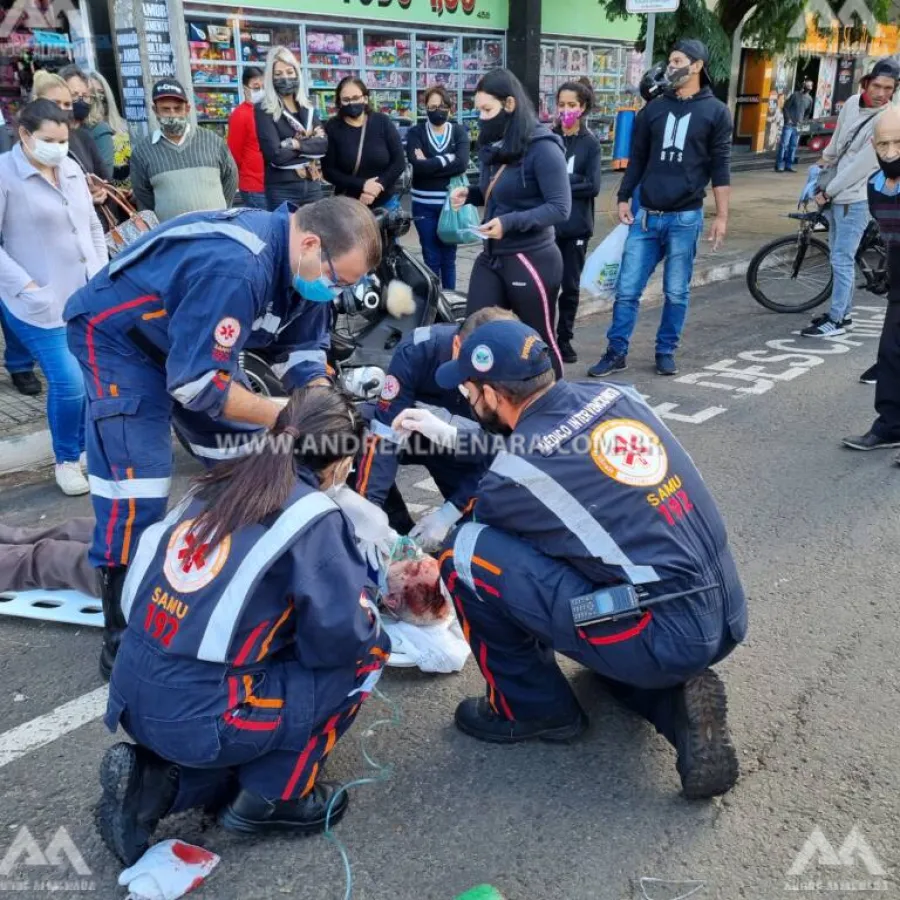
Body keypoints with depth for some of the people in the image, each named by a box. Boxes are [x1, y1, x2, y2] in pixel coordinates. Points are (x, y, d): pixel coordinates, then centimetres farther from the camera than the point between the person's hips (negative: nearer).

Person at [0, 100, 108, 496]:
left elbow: (92, 225, 18)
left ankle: (87, 446, 30)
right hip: (43, 303, -6)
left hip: (88, 297, 6)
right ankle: (66, 460, 14)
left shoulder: (71, 169, 10)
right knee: (69, 382, -9)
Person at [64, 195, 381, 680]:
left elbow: (302, 349, -1)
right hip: (117, 335, -9)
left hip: (198, 346, 9)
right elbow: (197, 382, -35)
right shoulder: (234, 269, -38)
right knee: (136, 484, -14)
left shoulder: (302, 263, -10)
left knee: (245, 454, 7)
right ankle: (125, 634, -2)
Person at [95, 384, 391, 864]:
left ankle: (157, 778, 14)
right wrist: (369, 616, 10)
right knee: (369, 649, 6)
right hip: (197, 717, -7)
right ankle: (272, 796, 11)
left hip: (133, 697, 7)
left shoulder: (220, 483, 8)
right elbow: (342, 635, -13)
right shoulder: (313, 516, -12)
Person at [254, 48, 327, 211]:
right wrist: (310, 142, -7)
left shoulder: (307, 108, 11)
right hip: (282, 189, -5)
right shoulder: (264, 110, -5)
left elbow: (324, 144, -1)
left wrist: (298, 144, -16)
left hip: (313, 185, 5)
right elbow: (276, 155, -16)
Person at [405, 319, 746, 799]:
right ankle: (676, 700, 12)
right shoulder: (614, 395, 4)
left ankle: (530, 709, 14)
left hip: (664, 637, -8)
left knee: (466, 552, -7)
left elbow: (473, 528, 10)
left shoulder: (519, 471, -13)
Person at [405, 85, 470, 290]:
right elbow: (417, 165, -16)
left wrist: (430, 164, -15)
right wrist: (448, 158, -12)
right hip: (424, 205, 0)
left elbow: (462, 164, -14)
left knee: (448, 258, 9)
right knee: (431, 259, 5)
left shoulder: (459, 131, 3)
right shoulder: (415, 133, 1)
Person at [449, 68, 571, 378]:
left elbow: (560, 208, -18)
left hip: (531, 260, -7)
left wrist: (511, 222, -28)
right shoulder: (493, 147, 8)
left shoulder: (542, 147, -15)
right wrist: (470, 194, 2)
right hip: (491, 257, 8)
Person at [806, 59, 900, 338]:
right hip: (836, 193, 7)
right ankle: (843, 311, 27)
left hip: (855, 199, -7)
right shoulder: (852, 103, 1)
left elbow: (861, 165, -20)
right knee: (839, 256, 15)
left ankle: (837, 321, 1)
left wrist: (827, 192, -17)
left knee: (842, 259, -7)